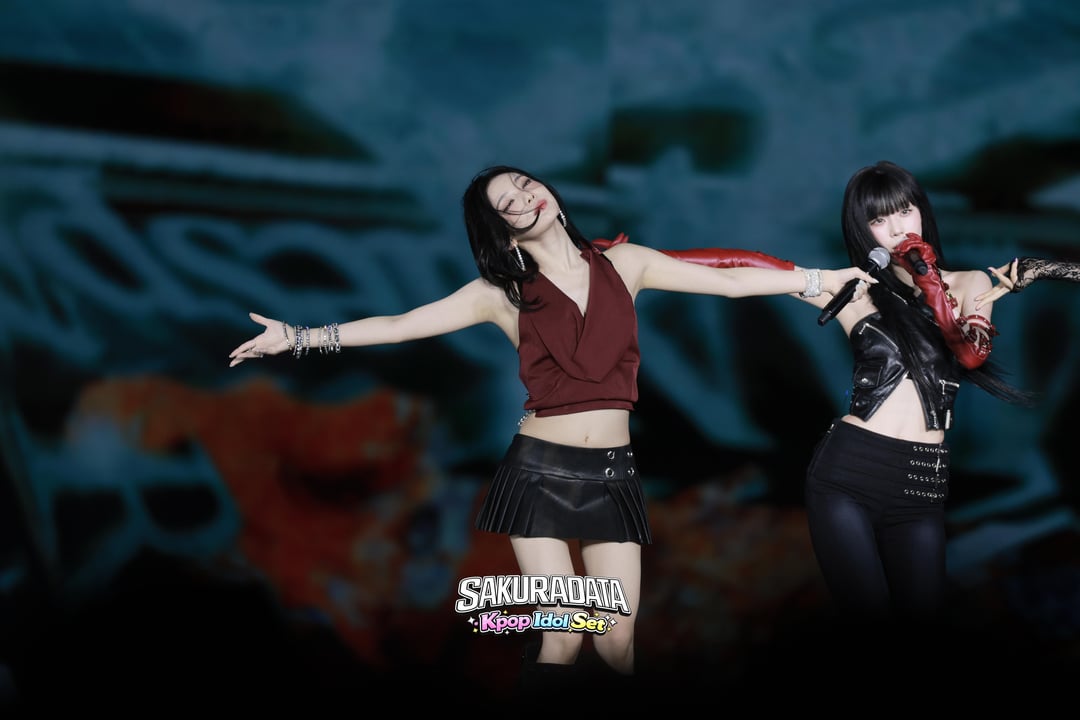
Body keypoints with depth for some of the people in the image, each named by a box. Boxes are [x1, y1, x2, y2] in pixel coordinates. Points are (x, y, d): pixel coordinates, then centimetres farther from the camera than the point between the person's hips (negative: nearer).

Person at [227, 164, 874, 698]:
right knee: (564, 640, -8)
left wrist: (824, 279, 5)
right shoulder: (503, 294, 1)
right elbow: (400, 325, 0)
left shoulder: (625, 264, 5)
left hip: (613, 474, 2)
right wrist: (297, 337, -5)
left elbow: (728, 281, 7)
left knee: (617, 643, -5)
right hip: (540, 471, -1)